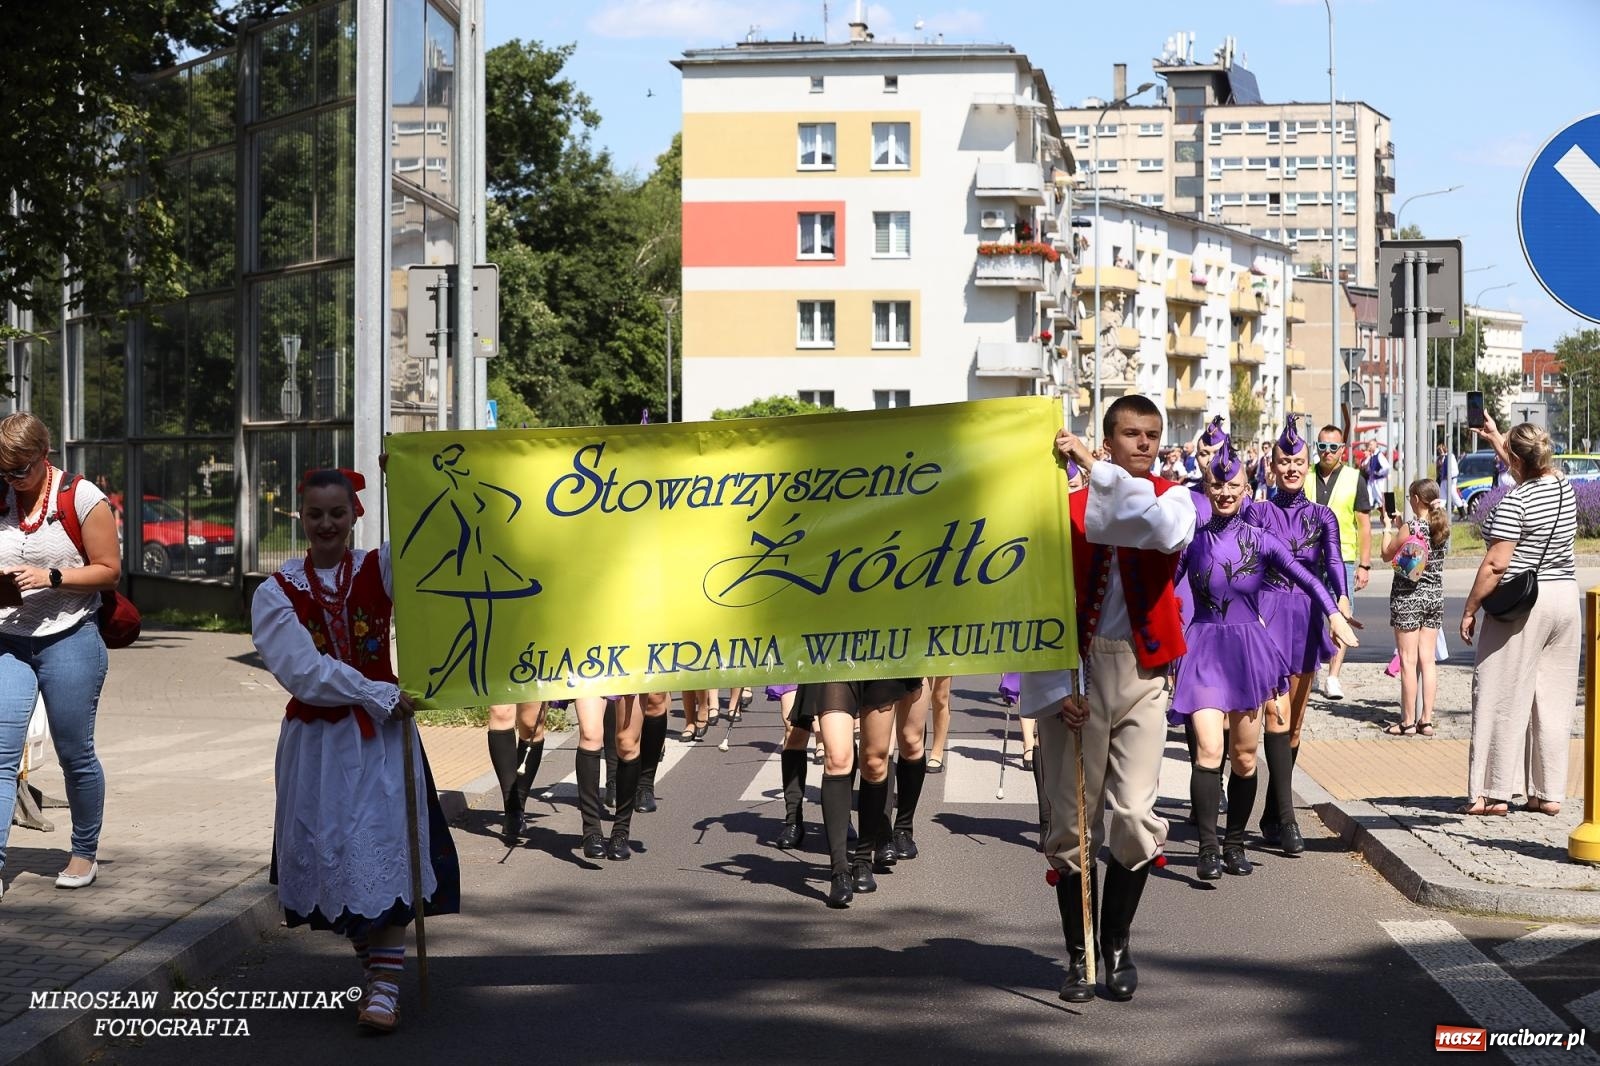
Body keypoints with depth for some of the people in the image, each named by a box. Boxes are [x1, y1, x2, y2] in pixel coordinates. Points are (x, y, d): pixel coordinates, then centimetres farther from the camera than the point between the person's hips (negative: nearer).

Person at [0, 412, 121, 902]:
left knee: (75, 754, 6)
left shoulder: (82, 498, -6)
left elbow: (109, 570, -6)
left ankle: (84, 854, 23)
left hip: (68, 641, -3)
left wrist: (50, 577, -19)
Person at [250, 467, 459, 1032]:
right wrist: (383, 695, -14)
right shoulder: (276, 593, 0)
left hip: (382, 736, -1)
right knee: (332, 852, 5)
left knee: (385, 850, -9)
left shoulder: (381, 568, 2)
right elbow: (305, 671, -11)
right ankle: (371, 962, 23)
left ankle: (385, 987, -8)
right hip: (316, 740, 1)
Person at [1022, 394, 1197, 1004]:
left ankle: (1117, 945, 13)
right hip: (1077, 674, 0)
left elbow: (1167, 533, -23)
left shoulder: (1172, 499, 5)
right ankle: (1079, 957, 14)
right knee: (1070, 821, 2)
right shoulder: (1069, 506, 3)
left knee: (1136, 817, -6)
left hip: (1141, 675, 0)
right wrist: (1056, 689, -9)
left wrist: (1096, 471, -24)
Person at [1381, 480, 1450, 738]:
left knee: (1408, 661, -1)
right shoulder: (1443, 528, 2)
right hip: (1435, 596, 6)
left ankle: (1408, 721, 2)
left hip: (1408, 596, -6)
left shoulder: (1410, 527, -15)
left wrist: (1388, 529, 10)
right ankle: (1426, 719, 10)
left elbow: (1388, 555, -4)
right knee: (1427, 660, 9)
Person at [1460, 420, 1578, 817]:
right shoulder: (1565, 488, 6)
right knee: (1554, 700, 10)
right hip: (1566, 598, 7)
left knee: (1503, 698, 0)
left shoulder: (1514, 502, -16)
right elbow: (1531, 474, 30)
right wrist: (1495, 439, 40)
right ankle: (1549, 794, 12)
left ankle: (1492, 793, 1)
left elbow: (1496, 564, -18)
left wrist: (1470, 610, -9)